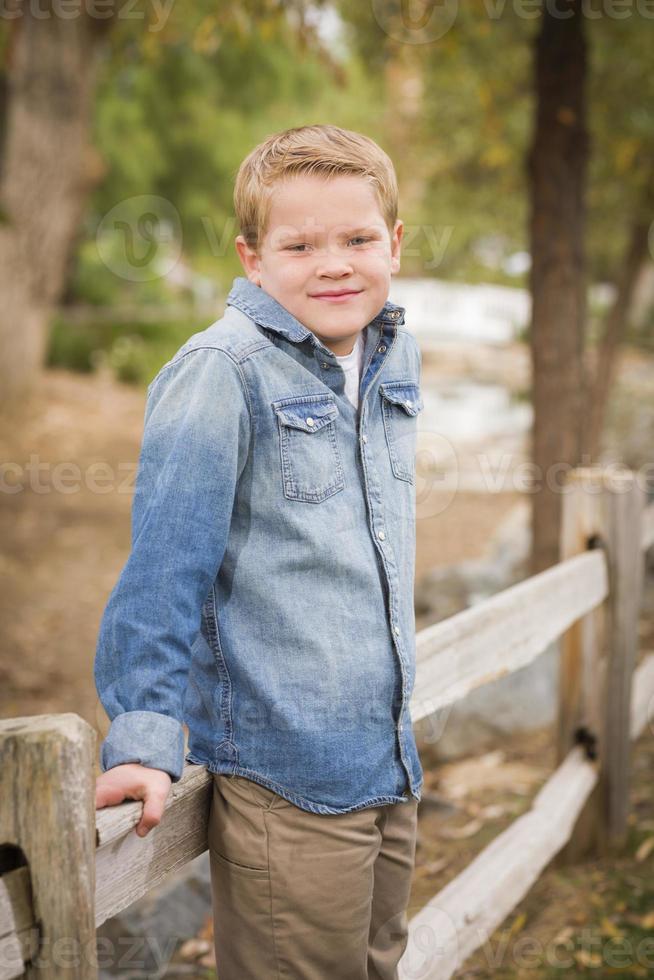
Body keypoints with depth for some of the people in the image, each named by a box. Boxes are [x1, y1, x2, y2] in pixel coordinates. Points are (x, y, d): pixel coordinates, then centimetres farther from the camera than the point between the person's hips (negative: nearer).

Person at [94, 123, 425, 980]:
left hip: (391, 767, 7)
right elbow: (165, 563, -16)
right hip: (285, 786, -7)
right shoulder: (223, 372, -16)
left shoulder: (396, 356, 7)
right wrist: (144, 737, -18)